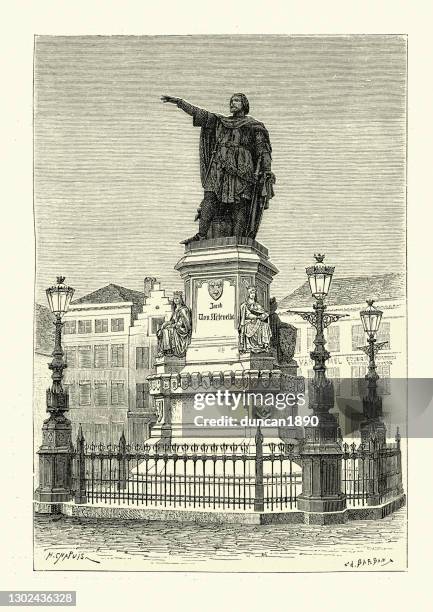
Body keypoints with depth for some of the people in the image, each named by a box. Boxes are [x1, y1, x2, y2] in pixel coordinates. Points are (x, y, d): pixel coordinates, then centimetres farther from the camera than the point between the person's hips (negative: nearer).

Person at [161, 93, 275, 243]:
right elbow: (199, 113, 18)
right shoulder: (220, 122, 24)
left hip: (241, 170, -4)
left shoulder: (254, 126, 11)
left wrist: (267, 170, -8)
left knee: (239, 204, -10)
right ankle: (201, 235, -15)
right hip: (219, 169, 4)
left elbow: (263, 150, 4)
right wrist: (178, 101, 11)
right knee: (210, 199, -10)